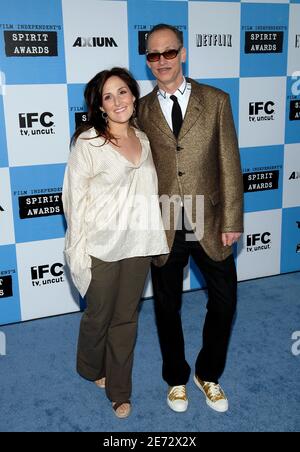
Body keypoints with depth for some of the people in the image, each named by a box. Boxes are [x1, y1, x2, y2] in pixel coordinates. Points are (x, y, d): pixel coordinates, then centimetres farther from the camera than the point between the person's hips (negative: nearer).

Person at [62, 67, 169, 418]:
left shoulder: (143, 139, 6)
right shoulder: (87, 142, -10)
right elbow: (76, 198, -10)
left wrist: (154, 238, 12)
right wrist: (78, 250, -11)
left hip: (137, 245, 4)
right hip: (102, 247, -4)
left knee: (126, 319, 14)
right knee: (99, 316, 14)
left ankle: (119, 389, 32)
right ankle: (91, 368, 44)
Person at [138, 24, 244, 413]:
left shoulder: (216, 101, 0)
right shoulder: (141, 110, 2)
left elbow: (229, 164, -2)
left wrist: (231, 221, -5)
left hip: (210, 223, 0)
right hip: (164, 227, 0)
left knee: (224, 302, 9)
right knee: (167, 307, 13)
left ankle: (208, 374, 35)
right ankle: (177, 378, 37)